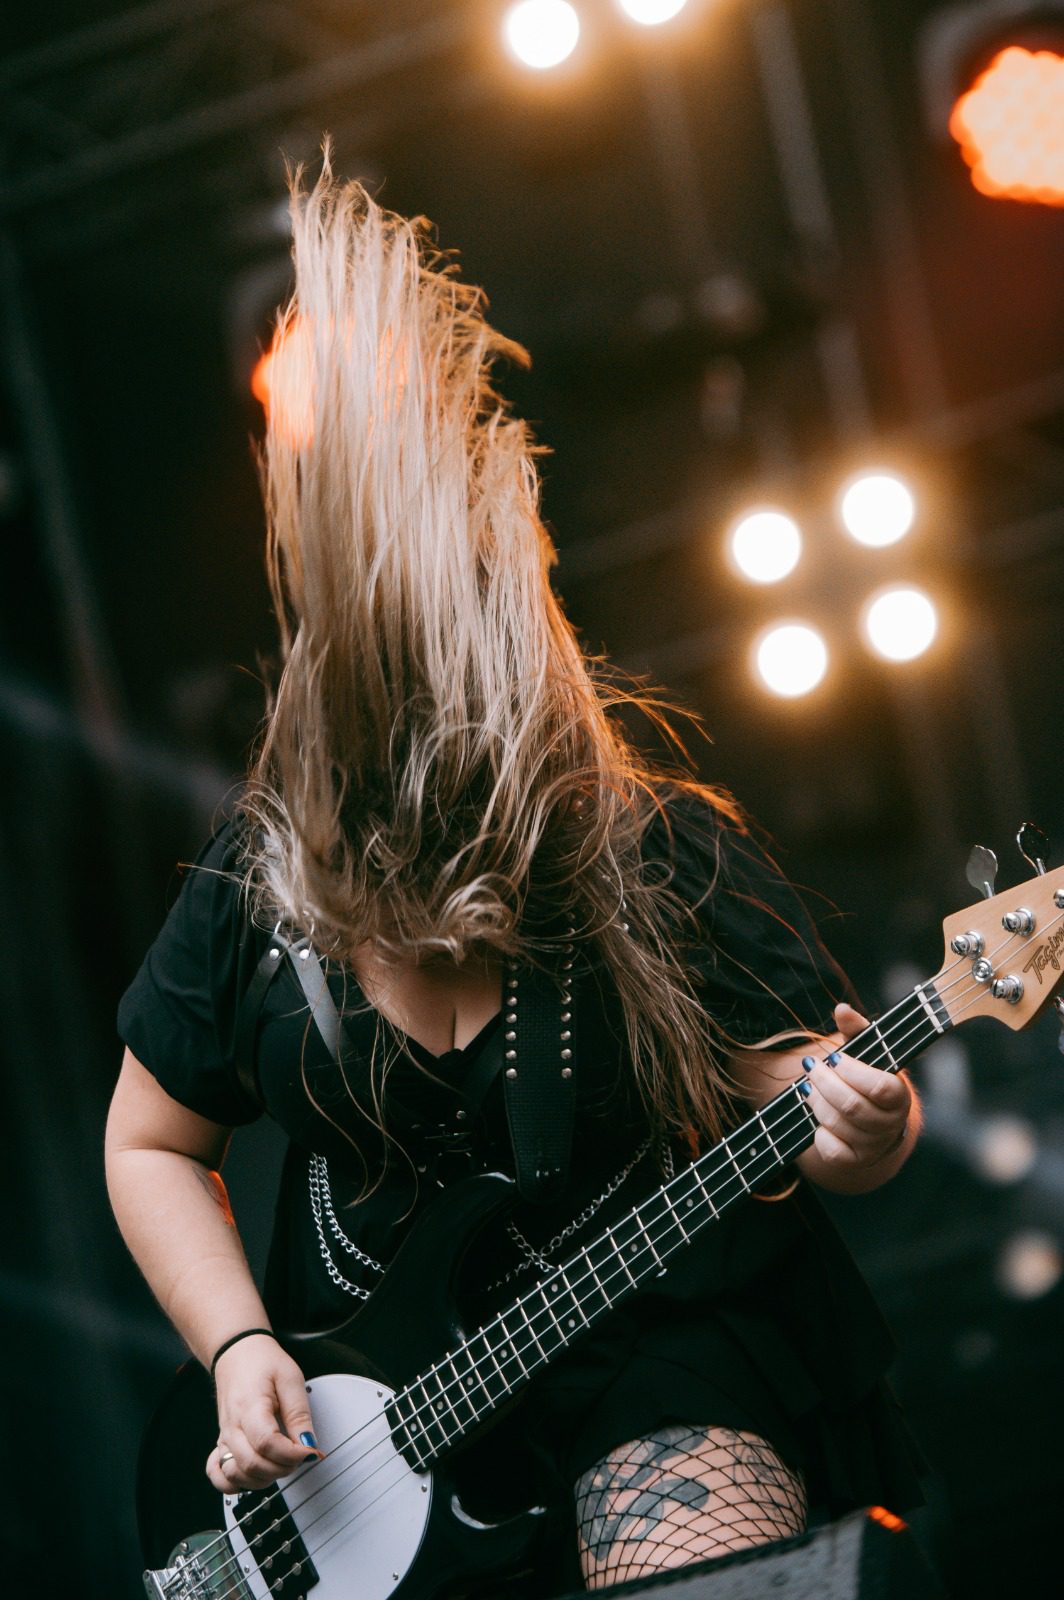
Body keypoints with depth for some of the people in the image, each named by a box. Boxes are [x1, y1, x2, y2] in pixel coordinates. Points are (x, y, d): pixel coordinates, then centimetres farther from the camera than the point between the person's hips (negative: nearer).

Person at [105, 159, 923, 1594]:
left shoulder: (664, 861, -10)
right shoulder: (254, 886, -2)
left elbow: (804, 1103, -6)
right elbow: (154, 1148, 11)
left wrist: (858, 1134, -31)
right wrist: (239, 1350, -3)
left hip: (662, 1355, -3)